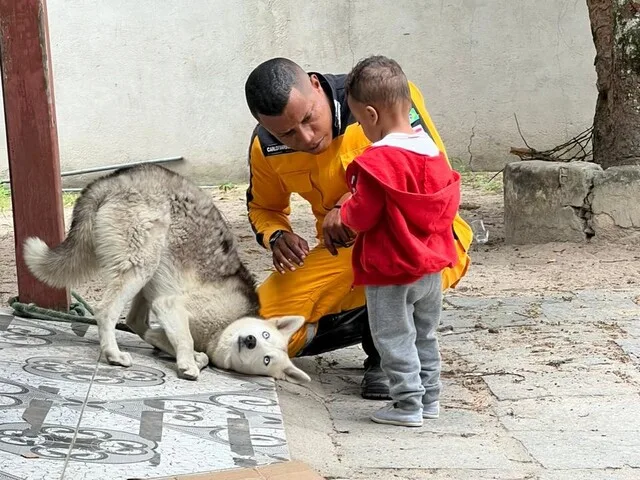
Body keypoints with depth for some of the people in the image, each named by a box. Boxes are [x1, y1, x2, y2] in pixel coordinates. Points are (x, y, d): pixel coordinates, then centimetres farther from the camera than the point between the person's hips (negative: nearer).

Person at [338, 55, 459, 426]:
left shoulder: (378, 161, -22)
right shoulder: (432, 150, 3)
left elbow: (362, 215, -20)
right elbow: (450, 203, 12)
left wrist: (344, 211, 1)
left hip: (391, 270, -8)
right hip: (432, 265, 8)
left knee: (394, 338, 3)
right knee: (426, 335, 19)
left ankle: (408, 404, 4)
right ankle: (430, 398, 26)